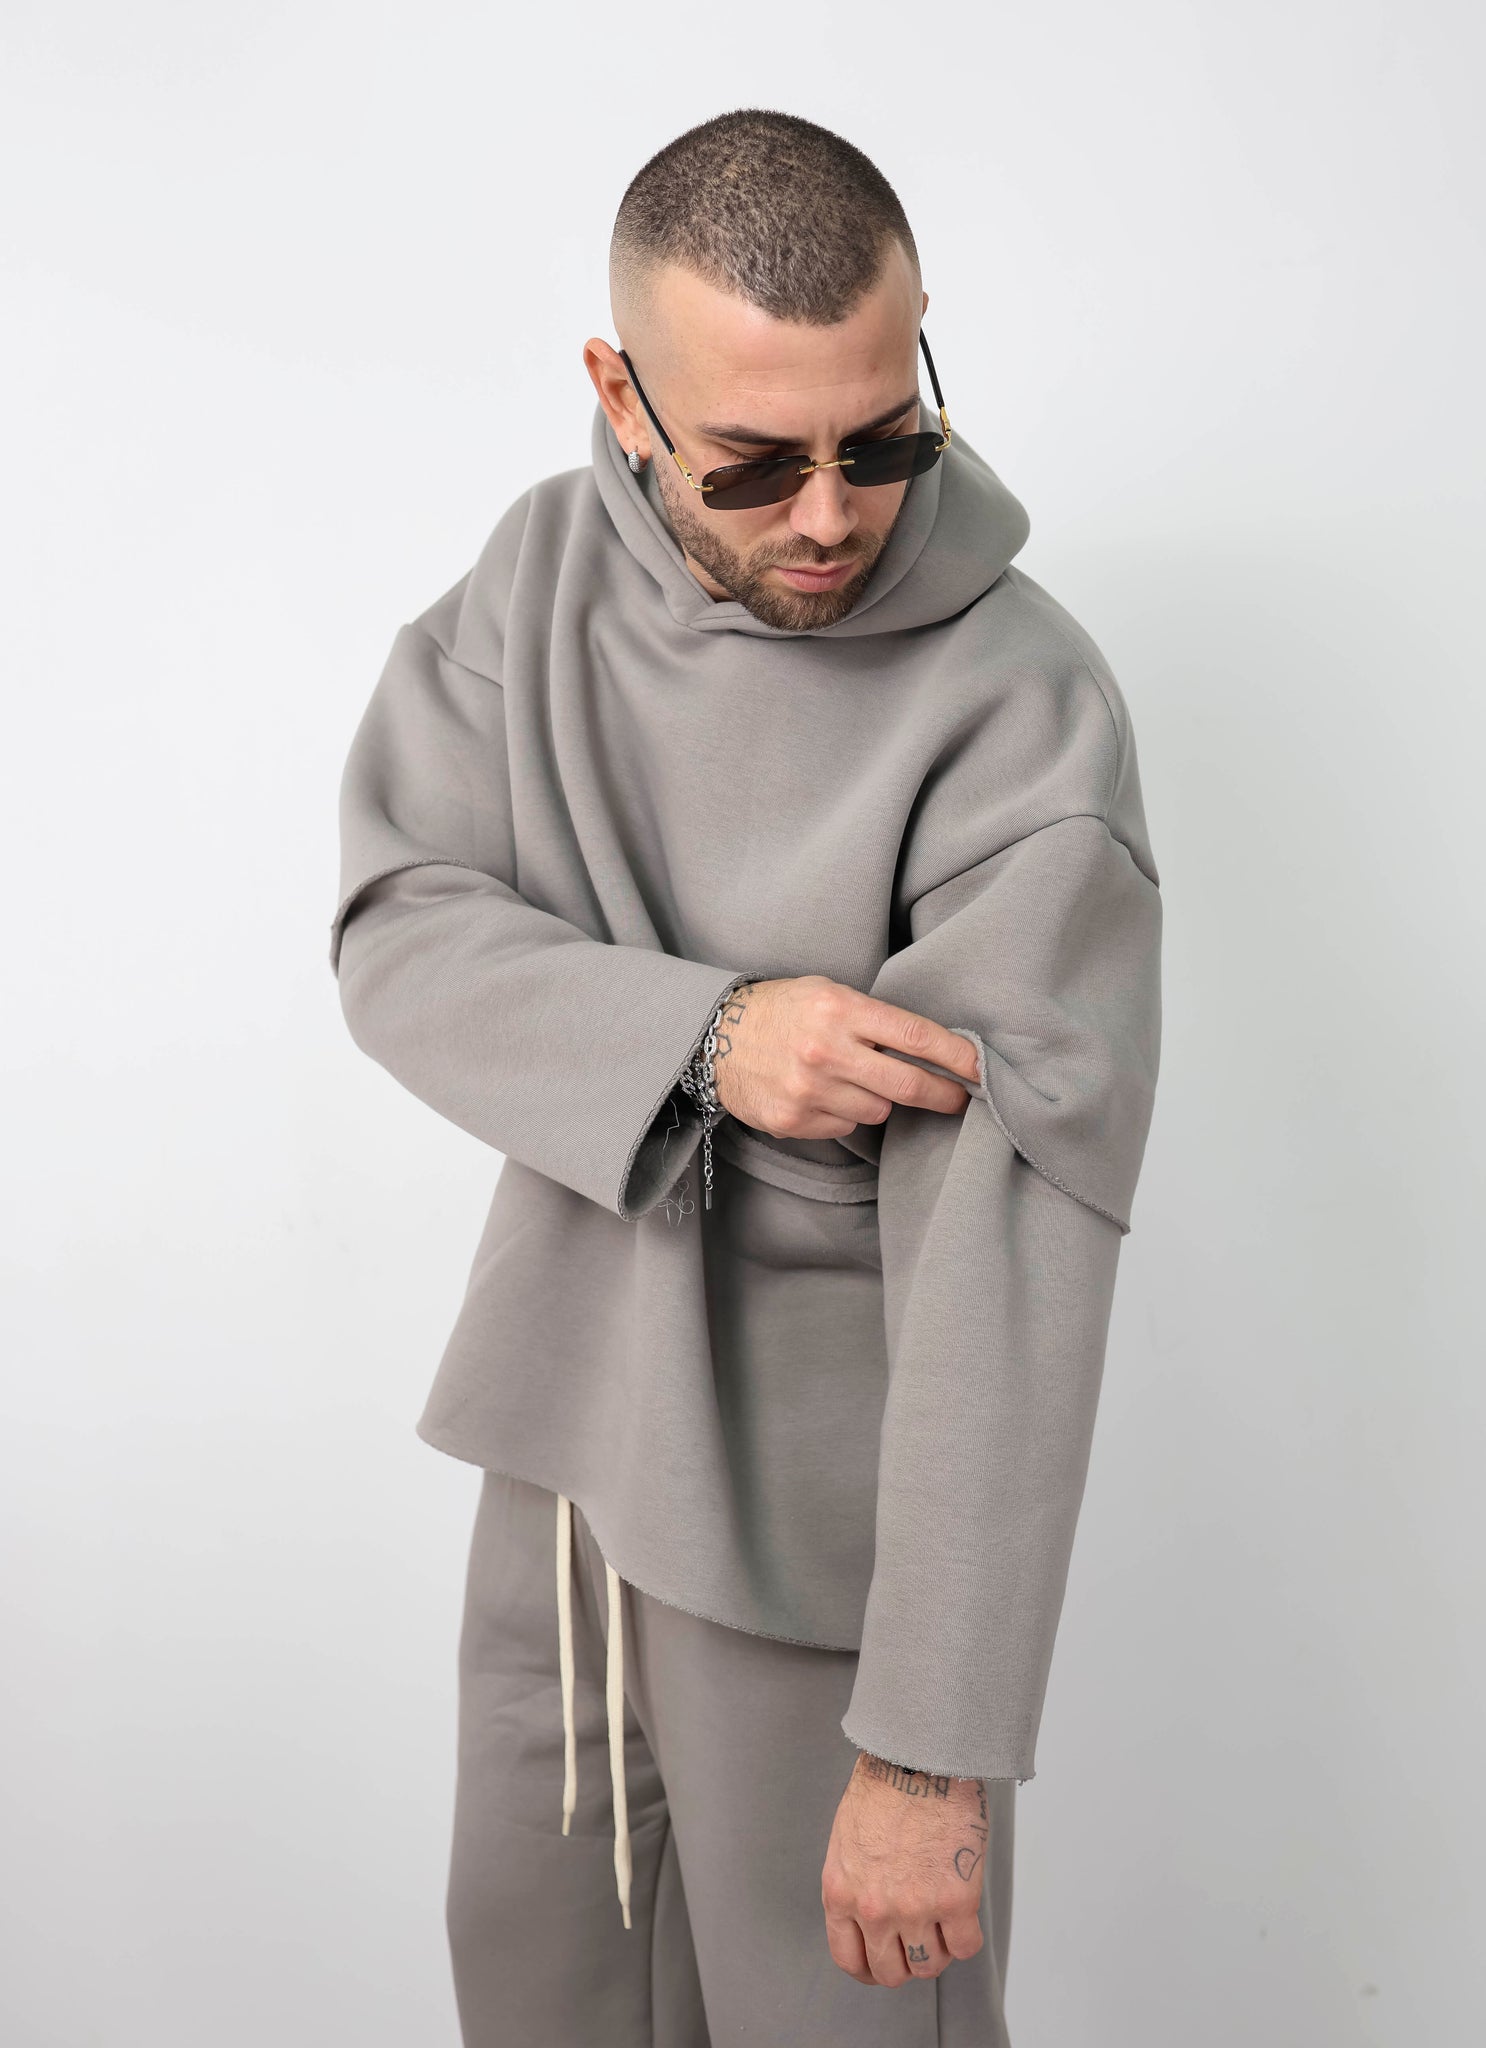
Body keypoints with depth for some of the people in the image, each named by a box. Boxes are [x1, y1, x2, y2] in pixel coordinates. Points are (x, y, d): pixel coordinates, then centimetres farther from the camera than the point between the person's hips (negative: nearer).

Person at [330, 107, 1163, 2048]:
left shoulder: (1024, 713, -22)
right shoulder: (546, 567, -3)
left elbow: (1008, 1250, -25)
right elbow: (395, 932, -7)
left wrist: (932, 1747, -26)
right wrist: (698, 1034, -27)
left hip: (822, 1490, -5)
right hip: (561, 1409, 5)